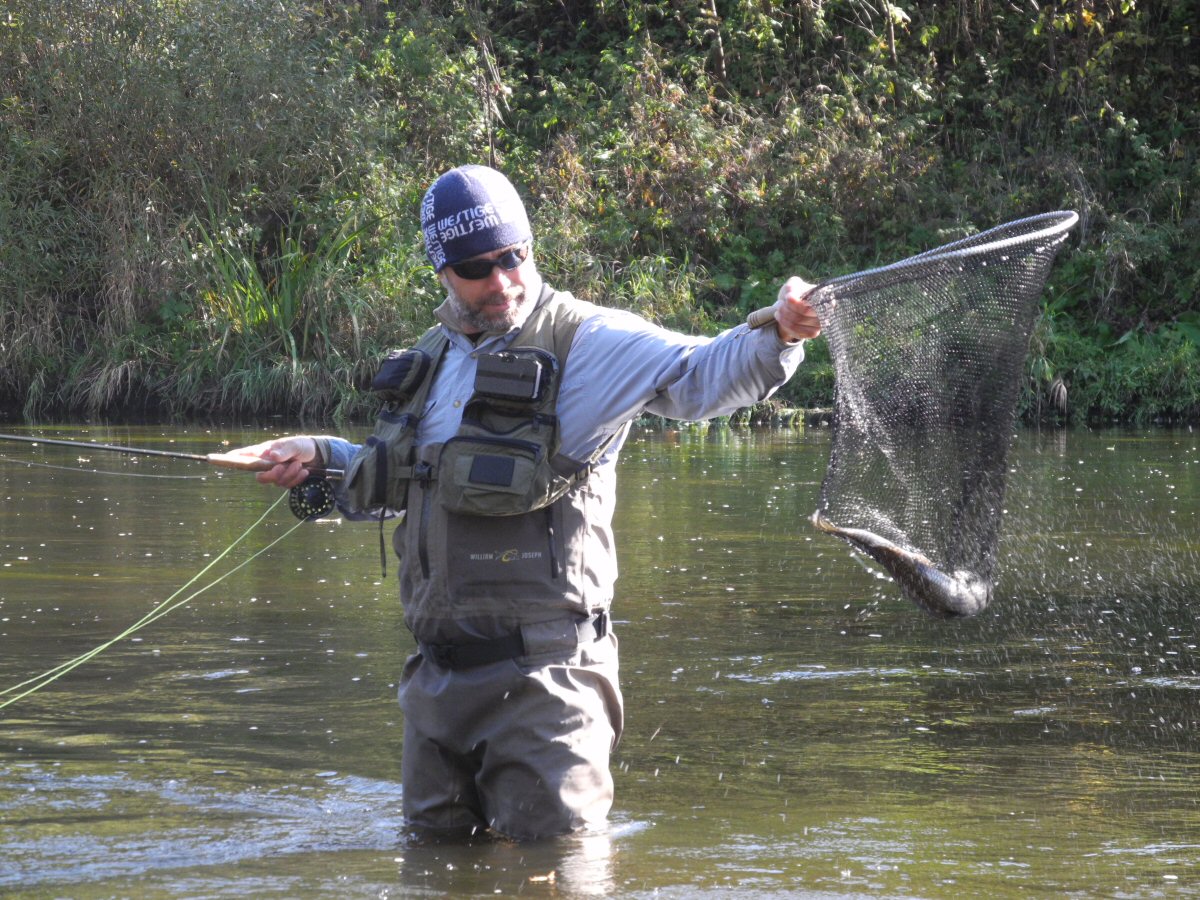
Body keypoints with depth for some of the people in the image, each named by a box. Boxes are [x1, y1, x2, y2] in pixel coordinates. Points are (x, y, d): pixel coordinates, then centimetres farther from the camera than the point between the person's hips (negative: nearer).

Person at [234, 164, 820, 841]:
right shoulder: (435, 359, 16)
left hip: (542, 668, -7)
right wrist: (322, 456, 20)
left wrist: (778, 335, -37)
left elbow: (701, 373, -20)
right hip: (441, 669, 7)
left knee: (553, 839, -6)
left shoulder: (585, 342, -6)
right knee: (436, 836, 15)